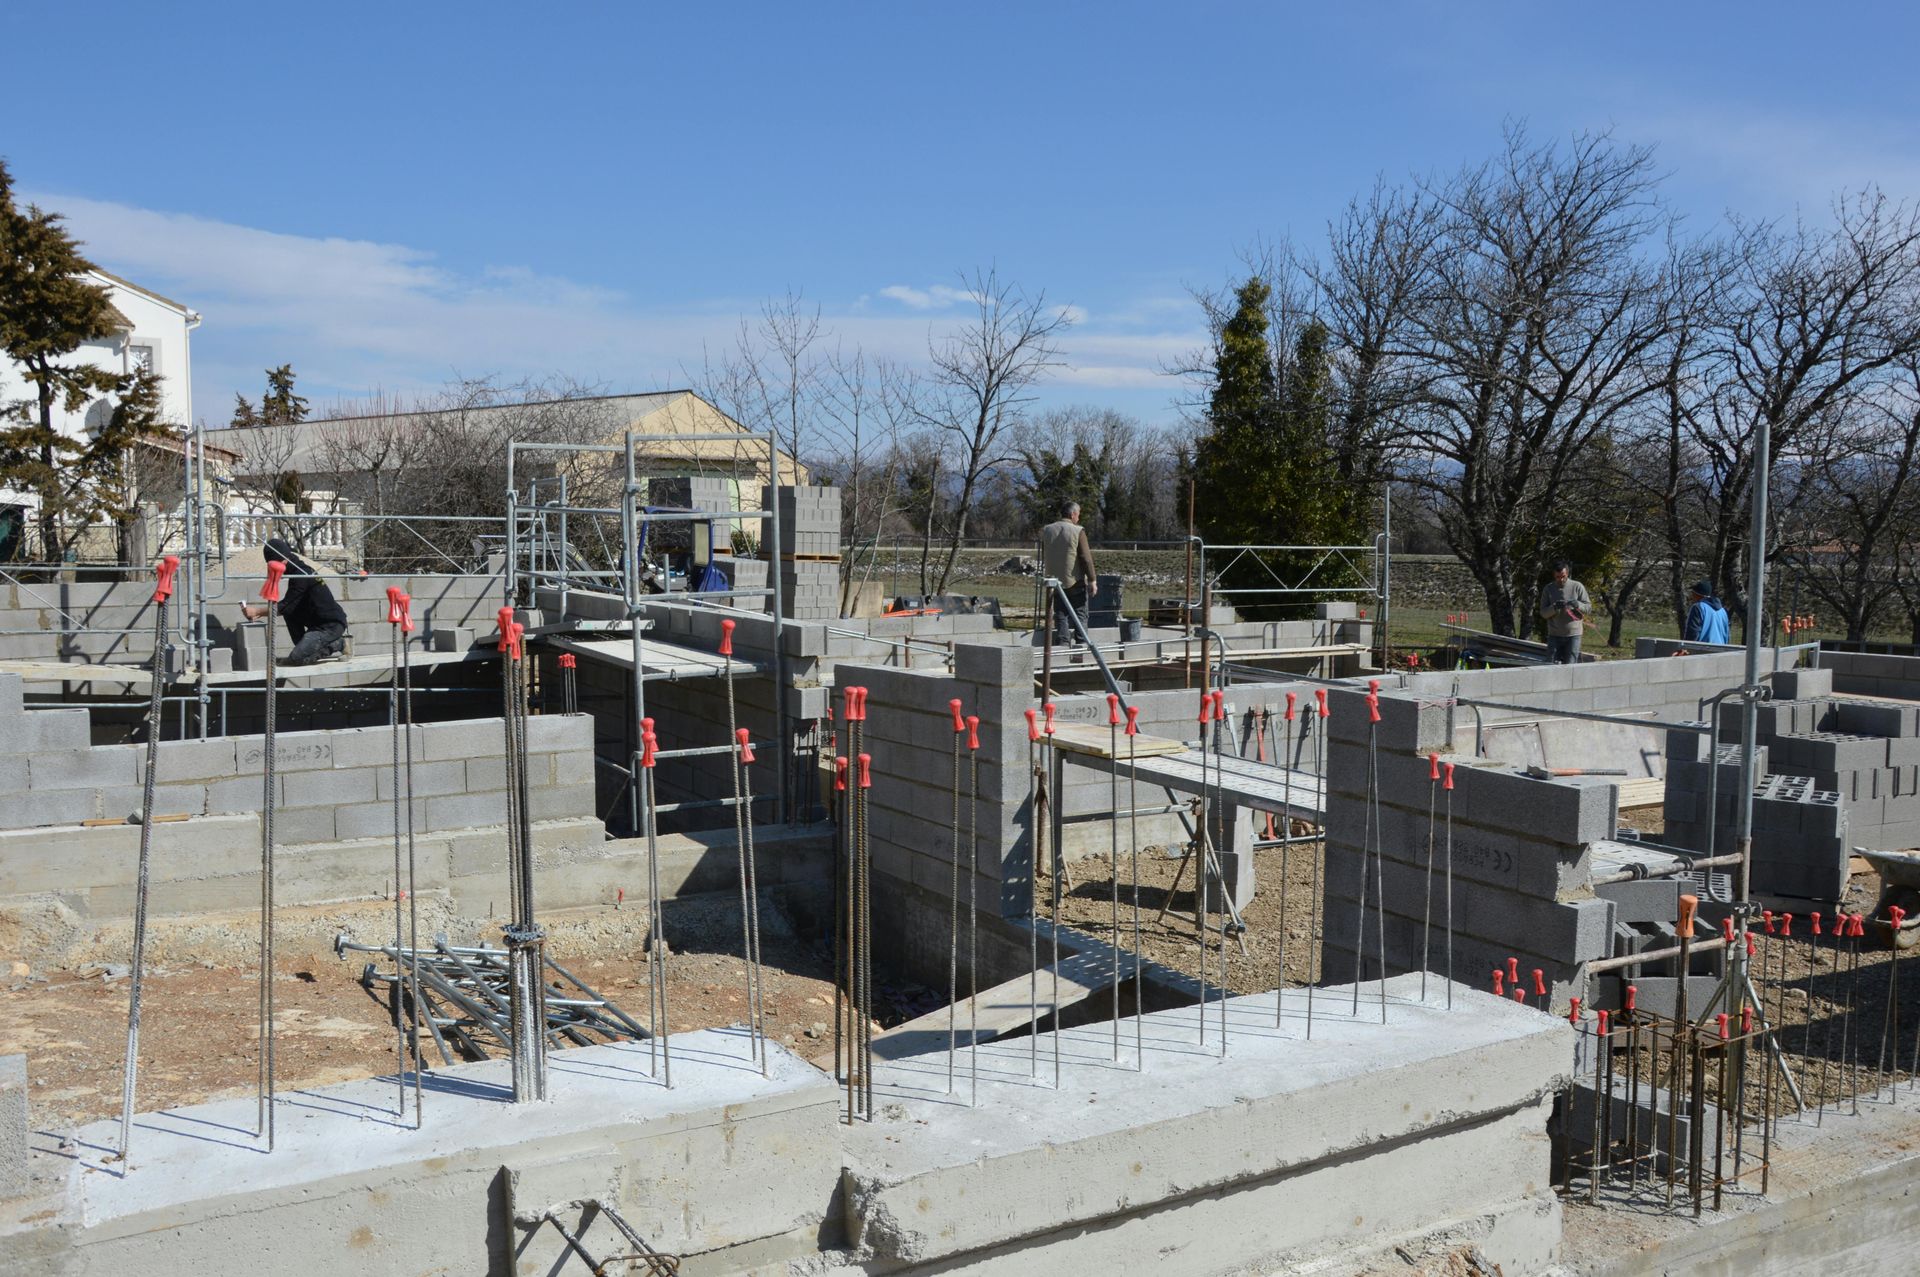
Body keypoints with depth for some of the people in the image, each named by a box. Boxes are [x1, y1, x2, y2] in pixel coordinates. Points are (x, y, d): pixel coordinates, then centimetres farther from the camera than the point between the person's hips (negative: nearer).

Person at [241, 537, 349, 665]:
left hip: (332, 625, -10)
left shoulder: (301, 575, -17)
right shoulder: (298, 570, 14)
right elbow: (288, 606, 21)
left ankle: (337, 645, -3)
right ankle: (303, 648, 9)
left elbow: (285, 607, -17)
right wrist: (260, 612, 14)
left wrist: (257, 610, -10)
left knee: (297, 658, -19)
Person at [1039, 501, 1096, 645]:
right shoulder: (1078, 531, -10)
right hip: (1075, 580, -4)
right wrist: (1092, 580, -7)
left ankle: (1063, 642, 5)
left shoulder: (1046, 530, 4)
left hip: (1055, 580, 4)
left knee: (1060, 614, 10)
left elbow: (1043, 556, 13)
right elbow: (1086, 558, -11)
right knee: (1080, 613, 4)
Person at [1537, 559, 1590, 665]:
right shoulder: (1548, 589, 3)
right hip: (1554, 635, 1)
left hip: (1573, 635, -1)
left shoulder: (1577, 587, 0)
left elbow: (1589, 607, 0)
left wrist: (1577, 604, -21)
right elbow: (1543, 613, 0)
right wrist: (1554, 608, -20)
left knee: (1570, 665, -1)